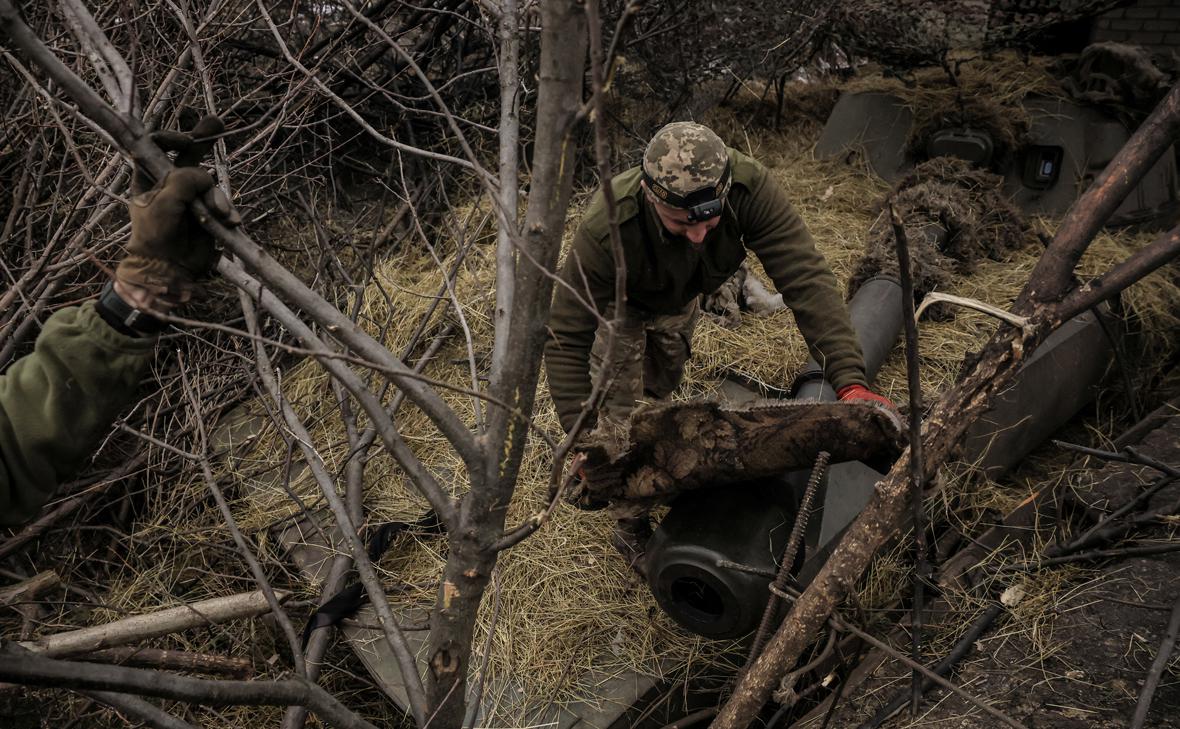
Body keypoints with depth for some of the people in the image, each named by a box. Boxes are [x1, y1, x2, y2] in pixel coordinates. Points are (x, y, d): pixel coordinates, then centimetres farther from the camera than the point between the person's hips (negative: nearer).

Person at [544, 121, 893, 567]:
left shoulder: (748, 186, -42)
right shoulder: (607, 228, -47)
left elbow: (805, 276, -43)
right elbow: (566, 336, -40)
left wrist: (850, 380, -52)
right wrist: (584, 442, -45)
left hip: (680, 297, 4)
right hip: (617, 303, -3)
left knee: (660, 387, 24)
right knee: (621, 415, -6)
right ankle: (631, 528, 19)